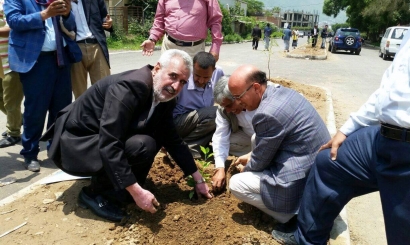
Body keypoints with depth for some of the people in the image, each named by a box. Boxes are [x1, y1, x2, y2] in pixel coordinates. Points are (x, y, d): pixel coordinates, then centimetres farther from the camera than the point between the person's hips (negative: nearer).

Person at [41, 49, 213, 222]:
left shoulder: (164, 98, -3)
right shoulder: (129, 87, -29)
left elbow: (173, 140, 6)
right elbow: (109, 146, -34)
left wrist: (198, 180, 7)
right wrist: (136, 191, -32)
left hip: (107, 141, 8)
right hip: (75, 145, -8)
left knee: (159, 135, -4)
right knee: (142, 145, -28)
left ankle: (111, 185, 6)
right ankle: (94, 193, -5)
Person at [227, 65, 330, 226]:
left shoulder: (267, 113, -25)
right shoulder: (281, 92, 4)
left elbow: (260, 162, -10)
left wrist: (246, 169, 10)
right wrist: (251, 156, 19)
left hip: (306, 181, -9)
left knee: (236, 183, -2)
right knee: (257, 140, 21)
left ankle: (296, 217, 2)